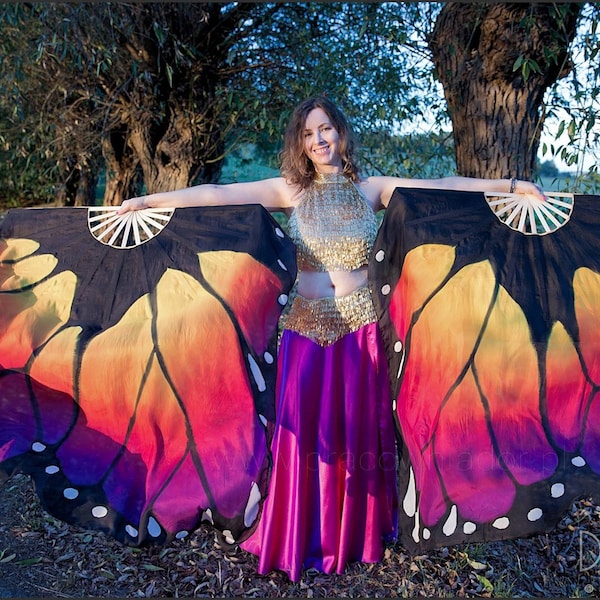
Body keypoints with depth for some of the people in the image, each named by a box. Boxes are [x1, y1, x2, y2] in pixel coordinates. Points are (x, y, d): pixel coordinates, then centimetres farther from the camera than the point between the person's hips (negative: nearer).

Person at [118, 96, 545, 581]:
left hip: (359, 328, 1)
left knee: (356, 432, 10)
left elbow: (442, 186, 4)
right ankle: (301, 539, 24)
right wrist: (147, 201, -2)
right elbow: (215, 194, -1)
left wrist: (514, 186, 3)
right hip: (307, 329, 0)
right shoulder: (291, 190, 2)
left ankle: (356, 535, 32)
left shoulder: (373, 188, 5)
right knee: (303, 434, 3)